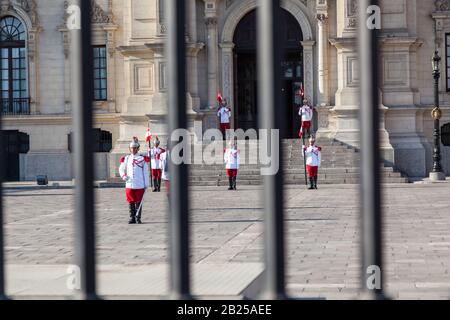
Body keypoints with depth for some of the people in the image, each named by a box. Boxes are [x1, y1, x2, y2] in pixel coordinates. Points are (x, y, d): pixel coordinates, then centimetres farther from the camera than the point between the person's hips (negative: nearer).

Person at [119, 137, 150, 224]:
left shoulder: (143, 159, 1)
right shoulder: (126, 159, 8)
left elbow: (146, 173, 2)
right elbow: (121, 169, 19)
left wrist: (146, 184, -1)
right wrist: (123, 176, -2)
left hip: (140, 185, -2)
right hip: (129, 185, 2)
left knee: (138, 202, 1)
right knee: (131, 202, 6)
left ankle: (138, 218, 8)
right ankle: (132, 218, 14)